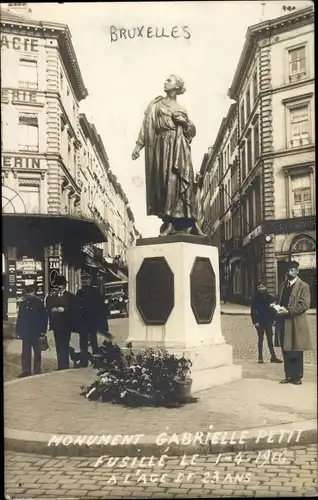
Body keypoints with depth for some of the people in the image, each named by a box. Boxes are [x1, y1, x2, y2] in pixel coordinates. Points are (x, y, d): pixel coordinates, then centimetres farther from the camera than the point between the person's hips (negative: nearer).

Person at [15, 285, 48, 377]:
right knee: (26, 352, 5)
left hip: (35, 332, -2)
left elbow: (44, 317, -4)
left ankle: (37, 370, 14)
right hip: (25, 332, 3)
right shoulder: (23, 304, 6)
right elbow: (20, 318, 8)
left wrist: (42, 330, -10)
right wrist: (18, 331, 3)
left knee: (37, 352, 7)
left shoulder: (39, 303, -3)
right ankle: (26, 370, 10)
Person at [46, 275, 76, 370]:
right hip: (56, 325, 4)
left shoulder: (71, 296, 4)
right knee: (59, 347, 5)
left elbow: (73, 310, -5)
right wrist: (54, 310, -14)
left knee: (64, 346, -8)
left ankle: (65, 367, -5)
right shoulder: (51, 297, 16)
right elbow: (49, 309, 6)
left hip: (66, 325, -4)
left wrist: (63, 309, -17)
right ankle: (60, 367, 10)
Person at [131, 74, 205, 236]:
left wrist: (183, 122, -3)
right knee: (163, 181, -10)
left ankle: (186, 222, -14)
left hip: (177, 148, 0)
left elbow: (191, 130, 17)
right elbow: (146, 124, 7)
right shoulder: (156, 103, 16)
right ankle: (168, 222, -13)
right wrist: (138, 145, -3)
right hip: (160, 146, 0)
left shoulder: (180, 109, 20)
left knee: (178, 181, -11)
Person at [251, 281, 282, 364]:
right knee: (260, 339, 5)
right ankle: (260, 357, 11)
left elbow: (273, 309, 6)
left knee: (270, 339, 4)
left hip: (268, 322, 2)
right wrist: (255, 321, -10)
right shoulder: (255, 298, -3)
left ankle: (273, 357, 7)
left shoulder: (269, 297, 3)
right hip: (260, 322, -2)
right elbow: (253, 311, -3)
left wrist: (273, 320, -2)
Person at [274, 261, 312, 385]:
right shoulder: (282, 285, 15)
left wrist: (288, 311, -19)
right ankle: (289, 375, 17)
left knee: (296, 353, 0)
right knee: (286, 352, 9)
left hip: (296, 324, -6)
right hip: (283, 323, 6)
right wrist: (278, 308, 3)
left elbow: (305, 305, -13)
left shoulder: (303, 286, -5)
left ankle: (297, 376, 10)